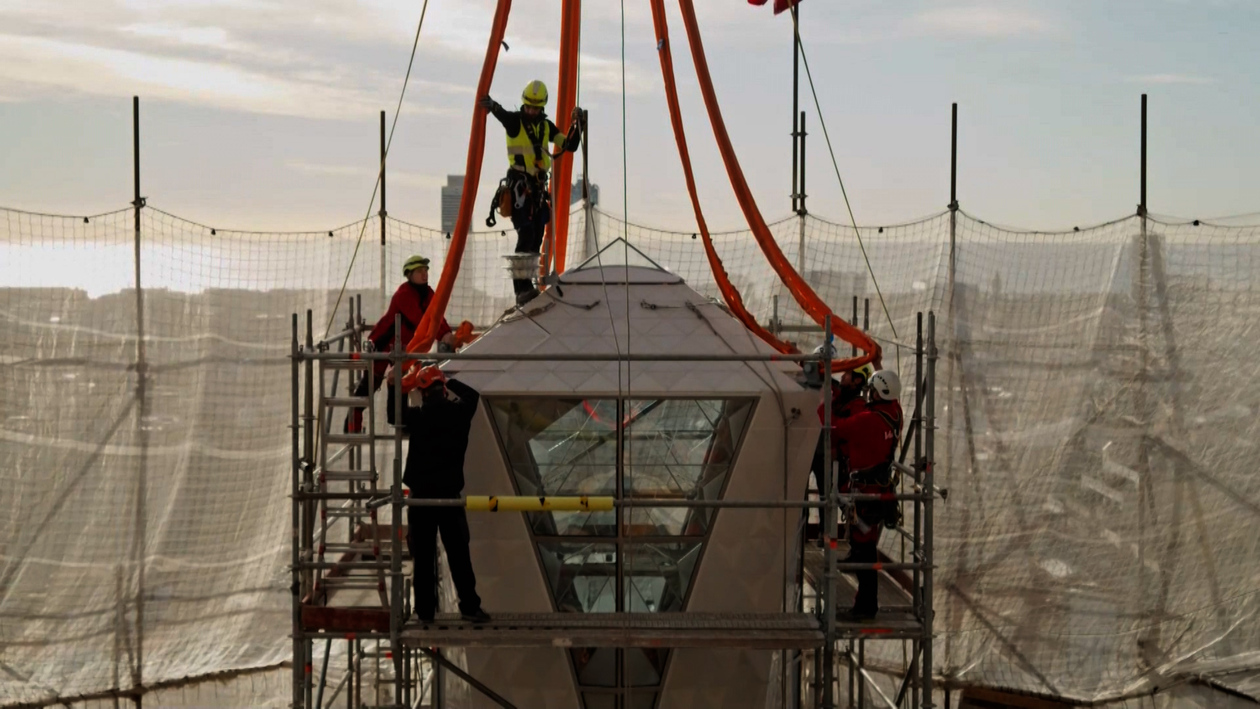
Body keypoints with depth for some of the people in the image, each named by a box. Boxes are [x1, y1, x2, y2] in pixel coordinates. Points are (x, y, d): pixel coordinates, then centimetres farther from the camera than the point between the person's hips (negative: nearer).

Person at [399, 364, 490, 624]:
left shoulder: (416, 417, -9)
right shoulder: (458, 413, -4)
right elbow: (472, 395, 14)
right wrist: (449, 382, 17)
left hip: (420, 495, -1)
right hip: (449, 493, 1)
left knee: (423, 556, 5)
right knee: (458, 553, 6)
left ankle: (425, 610, 7)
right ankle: (469, 606, 5)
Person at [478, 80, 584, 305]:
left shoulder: (546, 126, 12)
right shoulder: (515, 121, -4)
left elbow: (569, 145, 12)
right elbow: (503, 114, -25)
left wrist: (577, 123, -2)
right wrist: (492, 105, -47)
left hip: (539, 187, 6)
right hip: (519, 185, -6)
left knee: (536, 238, 6)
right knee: (526, 234, -18)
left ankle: (524, 288, 13)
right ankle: (522, 288, -21)